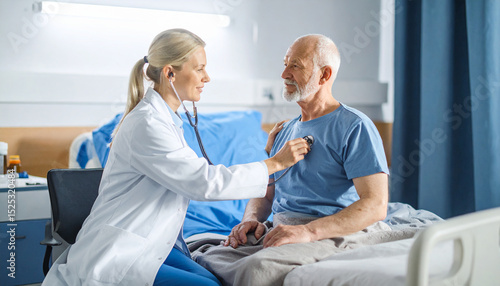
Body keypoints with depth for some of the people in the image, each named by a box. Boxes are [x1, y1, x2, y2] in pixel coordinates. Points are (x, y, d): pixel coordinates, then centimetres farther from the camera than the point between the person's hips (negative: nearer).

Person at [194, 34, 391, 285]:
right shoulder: (284, 131, 21)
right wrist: (252, 219, -1)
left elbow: (376, 205, -14)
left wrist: (309, 231, -24)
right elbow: (265, 193, 25)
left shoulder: (355, 127, -4)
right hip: (279, 231, 6)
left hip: (331, 235, -6)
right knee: (207, 257, -19)